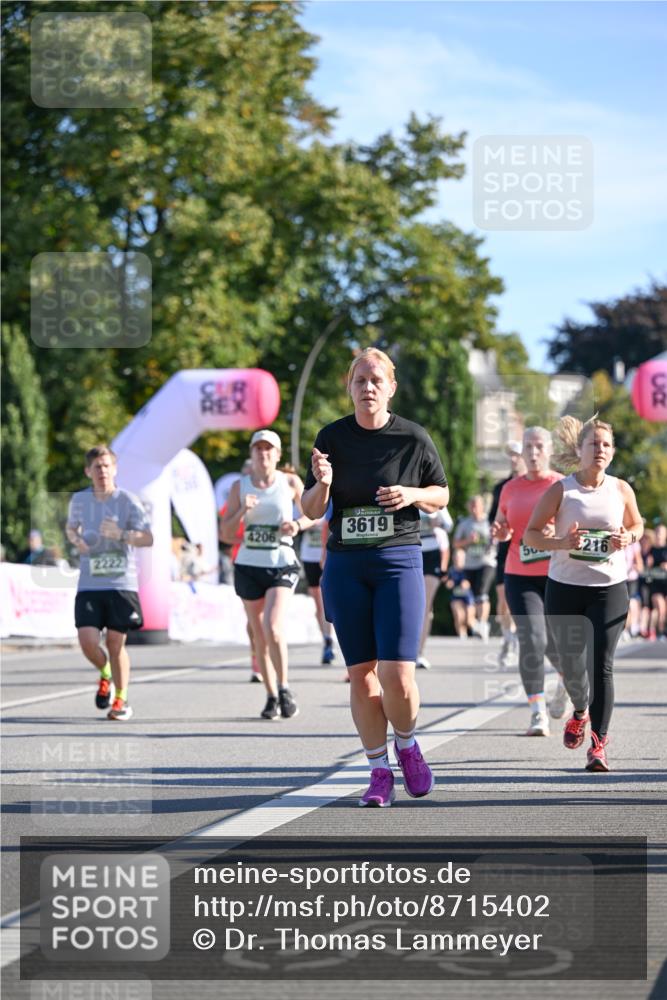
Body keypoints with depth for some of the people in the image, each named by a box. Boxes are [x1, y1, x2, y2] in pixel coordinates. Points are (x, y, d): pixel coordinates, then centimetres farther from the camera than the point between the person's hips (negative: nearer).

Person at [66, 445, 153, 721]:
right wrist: (76, 539, 2)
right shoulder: (79, 500, 6)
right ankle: (105, 674, 23)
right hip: (89, 585, 2)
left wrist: (121, 534, -23)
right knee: (87, 641, -11)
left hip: (121, 583, -2)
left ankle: (121, 700, 17)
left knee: (115, 642, -2)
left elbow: (147, 538, -5)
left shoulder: (127, 500, -3)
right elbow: (71, 527, 26)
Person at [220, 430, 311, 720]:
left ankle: (284, 689, -4)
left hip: (282, 565, -3)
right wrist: (242, 512, -15)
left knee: (273, 628, -21)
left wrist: (298, 524, -8)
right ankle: (271, 697, 19)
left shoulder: (290, 482, 1)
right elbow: (226, 534, 3)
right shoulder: (240, 486, 4)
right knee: (259, 636, 7)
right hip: (249, 566, 3)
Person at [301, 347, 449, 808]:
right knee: (360, 674, 3)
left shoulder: (414, 438, -1)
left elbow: (441, 495, 11)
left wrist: (413, 494, -10)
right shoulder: (332, 437, 3)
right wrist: (322, 484, -16)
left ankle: (407, 744, 20)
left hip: (399, 561, -2)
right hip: (344, 565, 2)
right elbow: (311, 510, 5)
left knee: (397, 676, -11)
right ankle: (380, 773, 14)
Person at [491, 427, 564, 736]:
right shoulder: (511, 489, 10)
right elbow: (501, 526, 22)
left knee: (556, 646, 4)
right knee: (532, 640, -16)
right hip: (520, 578, 1)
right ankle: (538, 713, -11)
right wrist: (500, 532, -1)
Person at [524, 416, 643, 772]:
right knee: (571, 664, 10)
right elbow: (531, 533, -2)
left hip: (609, 587, 0)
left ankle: (598, 745, -9)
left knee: (602, 664, -12)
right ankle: (580, 711, 43)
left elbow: (637, 525, 17)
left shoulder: (621, 489, 1)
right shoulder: (560, 490, -5)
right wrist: (561, 543, -20)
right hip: (565, 587, 0)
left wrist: (628, 537, -6)